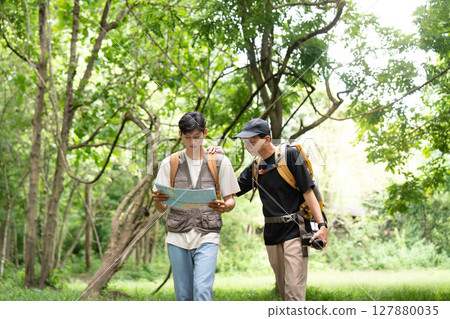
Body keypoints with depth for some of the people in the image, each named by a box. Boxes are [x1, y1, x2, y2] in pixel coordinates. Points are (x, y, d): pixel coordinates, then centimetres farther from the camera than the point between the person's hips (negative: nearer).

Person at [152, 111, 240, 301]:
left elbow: (230, 201, 8)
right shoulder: (170, 164, 8)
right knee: (184, 296, 7)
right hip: (177, 237, 2)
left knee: (202, 290, -18)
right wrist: (158, 200, -18)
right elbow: (162, 208, 7)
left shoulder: (220, 162, 5)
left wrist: (224, 207, -17)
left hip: (207, 237, -2)